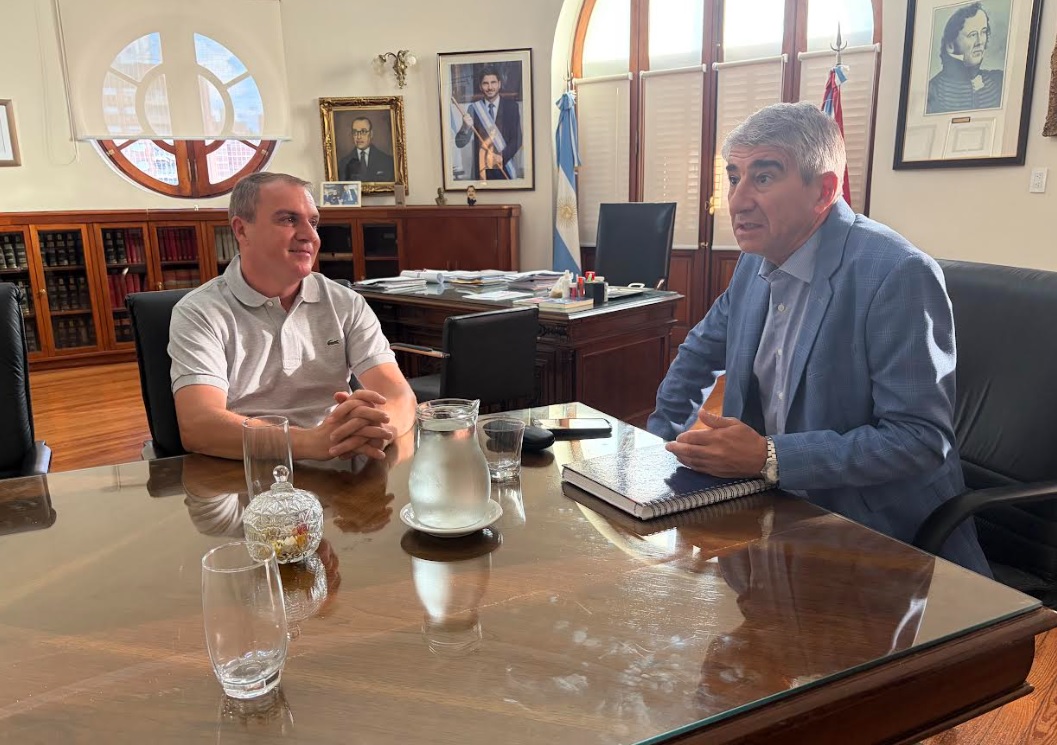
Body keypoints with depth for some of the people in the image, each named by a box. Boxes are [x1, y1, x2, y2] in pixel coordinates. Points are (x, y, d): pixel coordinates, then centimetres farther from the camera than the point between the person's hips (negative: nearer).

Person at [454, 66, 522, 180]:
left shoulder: (512, 106, 1)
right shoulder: (474, 108, 2)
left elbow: (517, 139, 1)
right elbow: (460, 143, -2)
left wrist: (503, 156, -15)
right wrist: (466, 127, -22)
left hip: (505, 168, 0)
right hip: (481, 169, 0)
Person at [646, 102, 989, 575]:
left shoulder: (898, 276, -20)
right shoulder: (758, 261, 4)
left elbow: (922, 438, -22)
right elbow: (699, 352, 20)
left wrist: (769, 458, -27)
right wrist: (662, 438, 8)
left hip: (883, 538, -6)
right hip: (776, 509, 6)